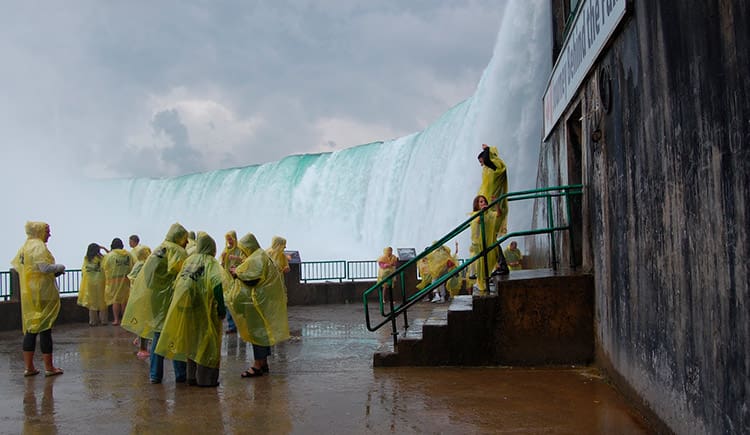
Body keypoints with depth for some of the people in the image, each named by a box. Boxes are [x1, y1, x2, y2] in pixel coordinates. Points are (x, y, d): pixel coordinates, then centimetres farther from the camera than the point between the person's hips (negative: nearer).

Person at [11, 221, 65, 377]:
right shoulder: (39, 246, -14)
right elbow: (45, 267, -24)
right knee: (45, 329, -2)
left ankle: (28, 367, 13)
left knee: (30, 329, 10)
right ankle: (48, 367, 3)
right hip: (42, 293, -8)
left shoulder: (24, 247, 13)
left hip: (28, 293, 8)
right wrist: (60, 267, -4)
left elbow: (17, 265, 18)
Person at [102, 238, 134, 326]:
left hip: (114, 280, -3)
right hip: (125, 280, 3)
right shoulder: (128, 254, 0)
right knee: (124, 300, 13)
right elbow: (132, 267, 3)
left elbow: (104, 267, -4)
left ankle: (116, 319, 4)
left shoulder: (109, 255, -9)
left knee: (115, 300, 5)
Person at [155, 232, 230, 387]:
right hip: (204, 309, -5)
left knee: (191, 341, 15)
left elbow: (178, 283, 11)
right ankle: (206, 378, 2)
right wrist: (221, 307, -17)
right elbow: (216, 283, -20)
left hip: (186, 309, 5)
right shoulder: (211, 262, -7)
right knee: (207, 340, 2)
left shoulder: (189, 260, 8)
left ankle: (192, 377, 22)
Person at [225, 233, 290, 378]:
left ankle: (257, 365, -5)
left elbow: (253, 278, -23)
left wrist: (237, 273, -10)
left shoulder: (257, 258, -15)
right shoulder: (260, 256, 16)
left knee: (257, 331, -7)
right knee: (262, 331, 13)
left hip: (260, 301, -10)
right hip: (264, 299, 10)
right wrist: (239, 272, 12)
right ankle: (263, 362, 19)